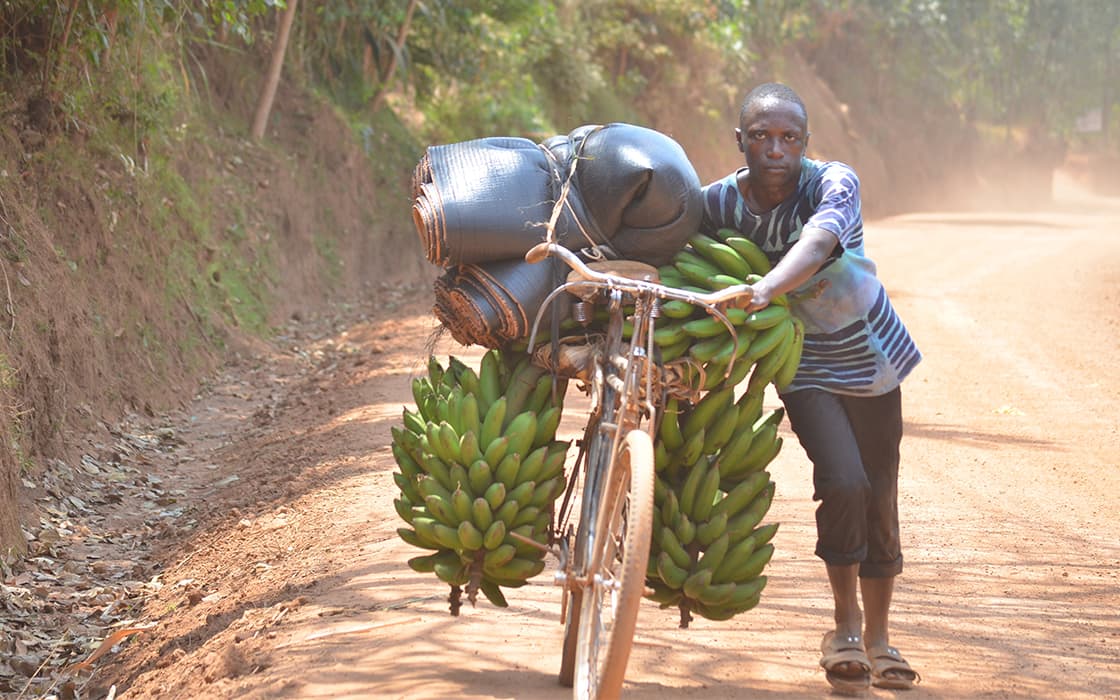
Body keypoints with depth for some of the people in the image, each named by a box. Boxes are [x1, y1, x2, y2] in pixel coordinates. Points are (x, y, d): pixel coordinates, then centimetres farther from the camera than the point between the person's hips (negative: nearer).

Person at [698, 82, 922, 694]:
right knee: (844, 483, -22)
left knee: (881, 500, 7)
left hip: (871, 356, 1)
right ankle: (846, 625, -1)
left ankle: (877, 637, 27)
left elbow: (817, 242, -43)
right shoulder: (719, 202, -15)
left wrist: (764, 288, -61)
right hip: (805, 367, -1)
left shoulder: (833, 183, -24)